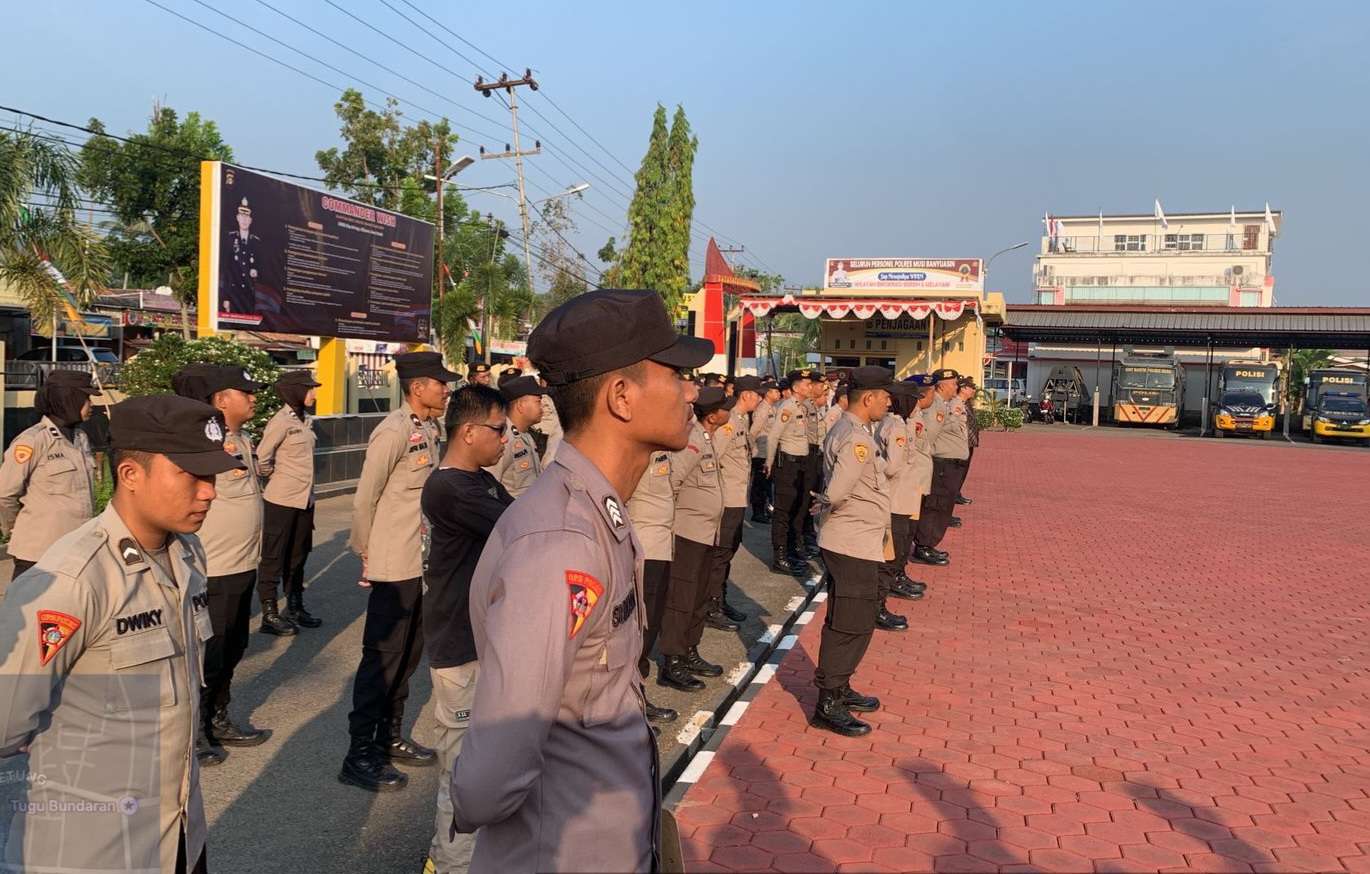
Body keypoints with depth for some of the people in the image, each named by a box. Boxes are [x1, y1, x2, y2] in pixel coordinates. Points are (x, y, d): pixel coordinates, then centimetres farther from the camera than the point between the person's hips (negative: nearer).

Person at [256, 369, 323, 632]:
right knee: (273, 558, 3)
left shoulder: (304, 419, 8)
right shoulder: (281, 421, -15)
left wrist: (304, 488, 14)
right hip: (281, 501, -8)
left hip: (305, 500, 8)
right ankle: (269, 614, 11)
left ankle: (295, 608, 27)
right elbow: (261, 458, -14)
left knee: (298, 556, 16)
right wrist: (275, 478, 0)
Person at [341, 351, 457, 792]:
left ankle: (390, 738, 33)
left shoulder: (428, 430, 10)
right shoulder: (394, 431, -17)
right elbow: (364, 500, -14)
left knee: (408, 654, 18)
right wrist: (366, 555, -6)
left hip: (423, 564, 9)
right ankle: (359, 756, 13)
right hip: (395, 568, -9)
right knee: (382, 657, 0)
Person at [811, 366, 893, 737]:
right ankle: (828, 705, 7)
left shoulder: (844, 430, 13)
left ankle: (839, 688, 33)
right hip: (854, 545, -10)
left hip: (853, 543, 10)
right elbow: (837, 492, -28)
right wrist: (826, 508, -9)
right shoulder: (858, 440, -20)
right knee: (850, 626, -2)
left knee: (853, 622, 20)